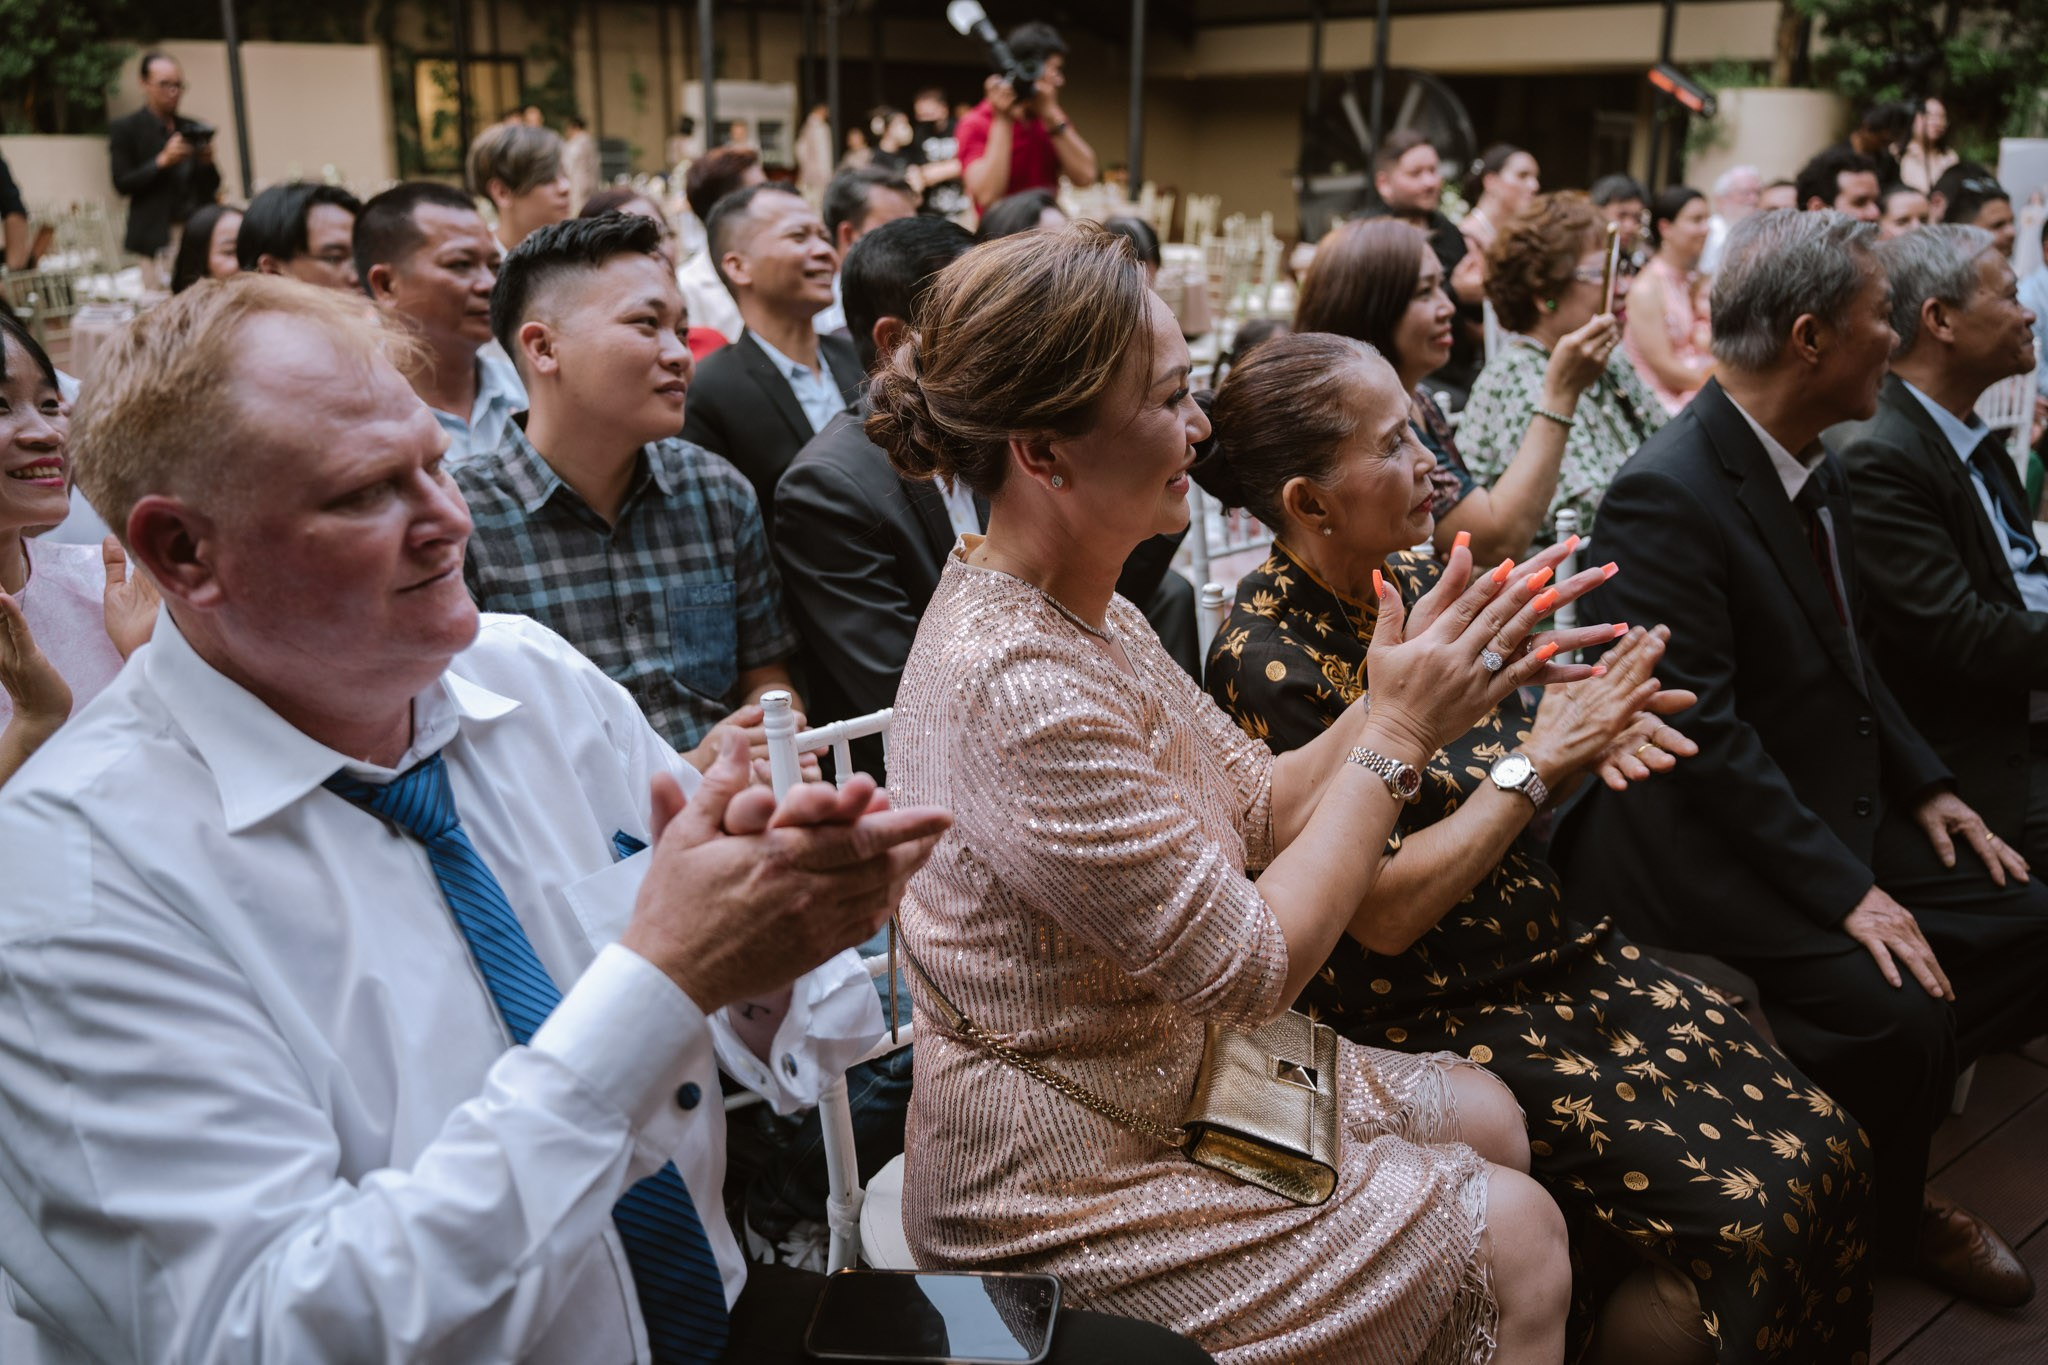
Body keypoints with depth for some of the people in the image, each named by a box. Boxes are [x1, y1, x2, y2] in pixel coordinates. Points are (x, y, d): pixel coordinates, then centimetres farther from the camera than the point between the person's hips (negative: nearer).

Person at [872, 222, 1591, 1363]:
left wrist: (1408, 699, -11)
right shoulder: (1016, 689, -32)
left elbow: (1260, 807, 4)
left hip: (1172, 1068, 9)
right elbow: (1258, 967, -26)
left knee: (1486, 1116, 18)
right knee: (1517, 1236, -1)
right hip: (1063, 1200, -9)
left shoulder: (1086, 611, -1)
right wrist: (1397, 735, -18)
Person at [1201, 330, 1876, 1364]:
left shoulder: (1412, 580, 3)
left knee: (1824, 1146, -2)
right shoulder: (1267, 662, -20)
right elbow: (1386, 913, -22)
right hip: (1432, 1019, -7)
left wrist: (1589, 737, -9)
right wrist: (1541, 758, -20)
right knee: (1746, 1208, -14)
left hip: (1553, 950, 8)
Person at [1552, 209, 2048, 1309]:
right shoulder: (1666, 496, -22)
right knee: (1894, 1009, -23)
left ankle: (1883, 1188, 17)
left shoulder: (1813, 464, 8)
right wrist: (1844, 892, -23)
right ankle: (1872, 1230, 8)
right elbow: (1704, 736, -24)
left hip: (1840, 811, 10)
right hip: (1708, 857, -10)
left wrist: (1925, 787, 9)